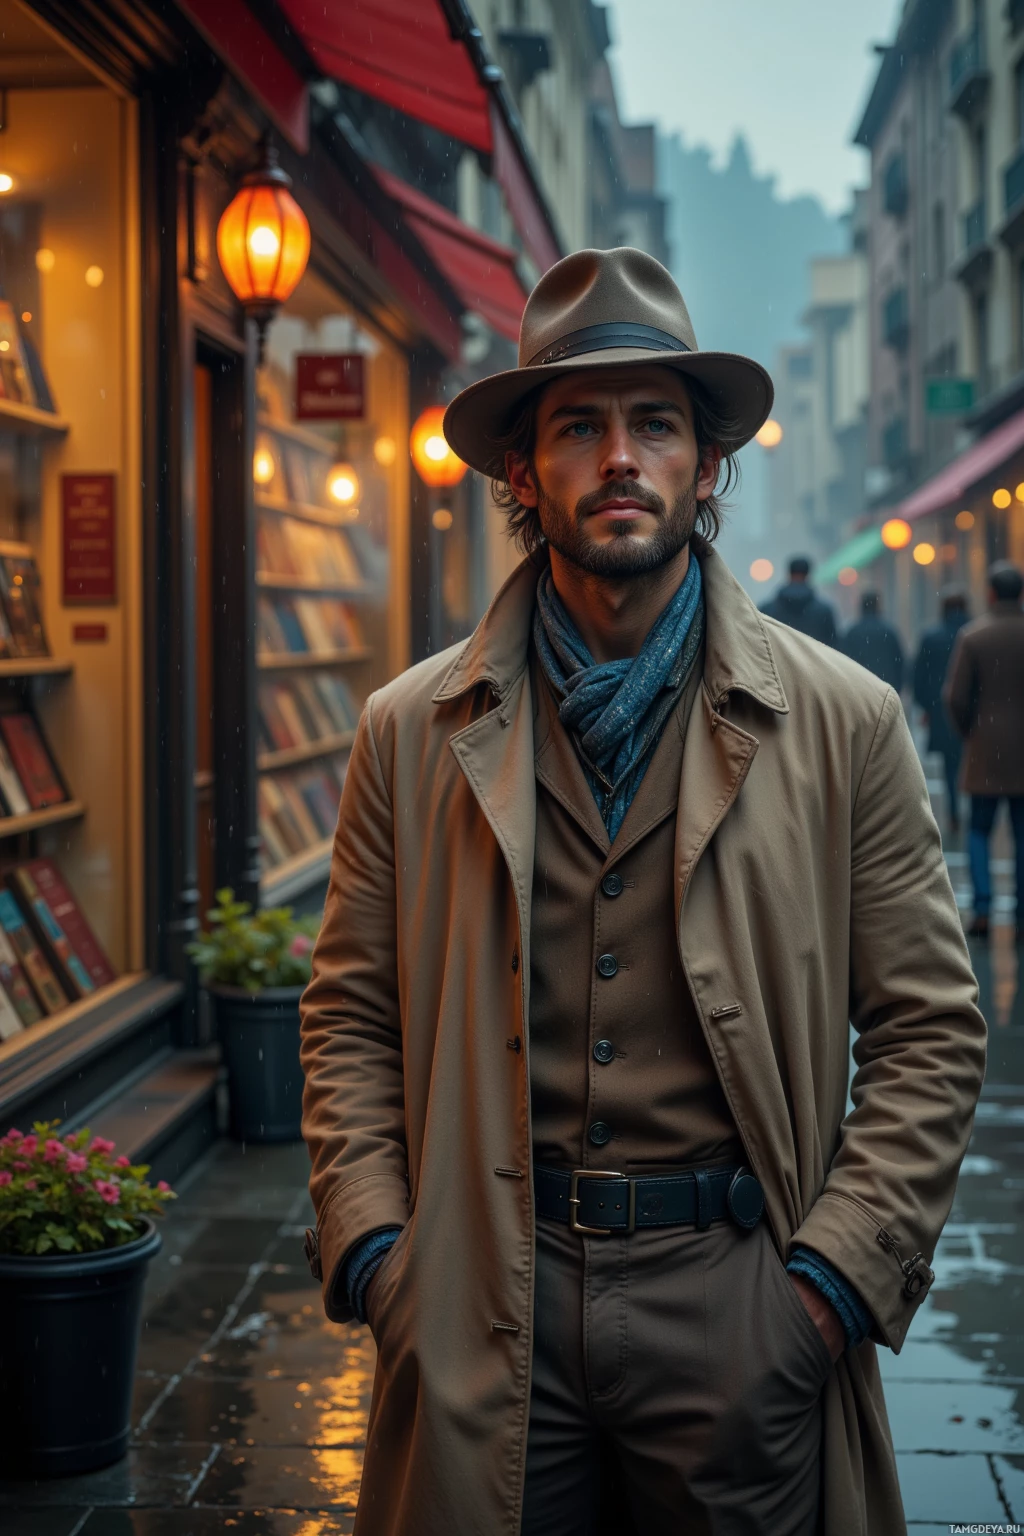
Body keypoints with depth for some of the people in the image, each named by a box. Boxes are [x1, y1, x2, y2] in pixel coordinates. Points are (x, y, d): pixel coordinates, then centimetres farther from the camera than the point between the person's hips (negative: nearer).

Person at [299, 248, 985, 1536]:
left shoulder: (844, 724, -1)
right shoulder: (410, 733, 3)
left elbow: (928, 1031, 0)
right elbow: (349, 1020, 7)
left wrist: (831, 1280, -7)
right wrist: (375, 1254, -3)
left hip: (738, 1293, 0)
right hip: (485, 1300, 1)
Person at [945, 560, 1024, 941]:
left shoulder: (972, 635, -6)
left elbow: (956, 697, -8)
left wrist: (969, 732, 9)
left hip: (986, 750, -1)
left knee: (979, 830, 10)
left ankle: (983, 907, -4)